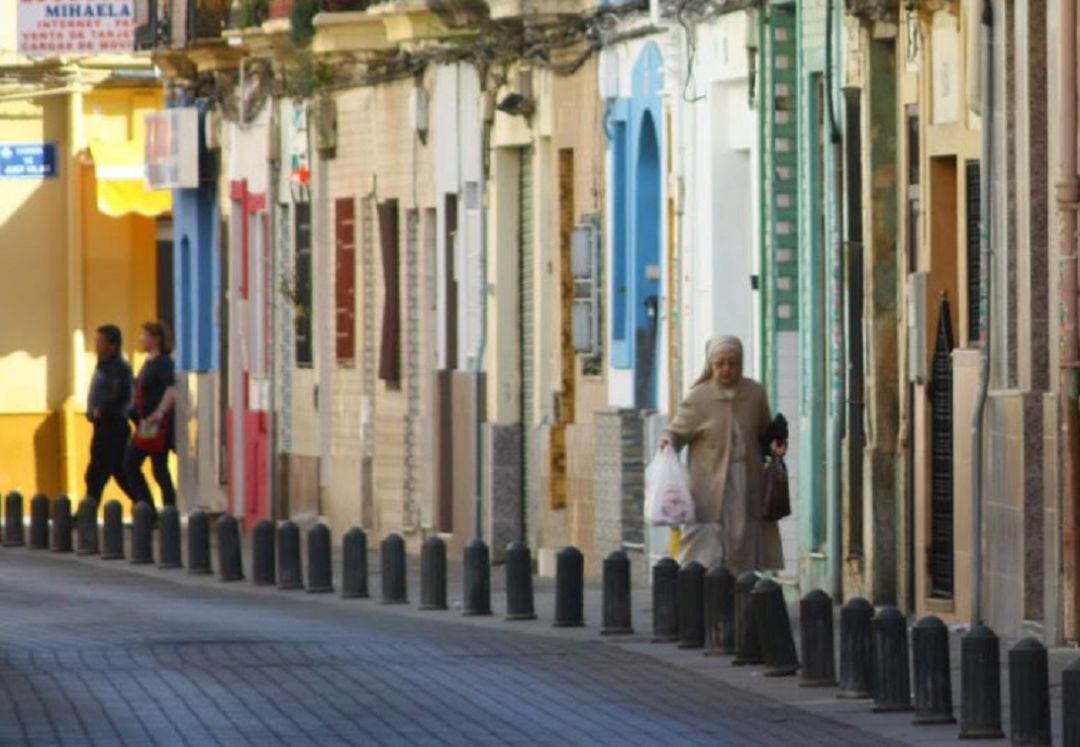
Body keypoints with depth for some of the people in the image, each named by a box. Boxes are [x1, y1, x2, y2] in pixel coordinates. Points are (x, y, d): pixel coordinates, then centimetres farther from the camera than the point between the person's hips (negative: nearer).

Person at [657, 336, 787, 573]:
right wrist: (667, 441, -20)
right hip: (711, 489, -3)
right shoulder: (698, 398, -4)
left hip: (748, 489, 3)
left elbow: (765, 431, 18)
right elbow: (678, 431, 2)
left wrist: (774, 444, -2)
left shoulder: (755, 394, 5)